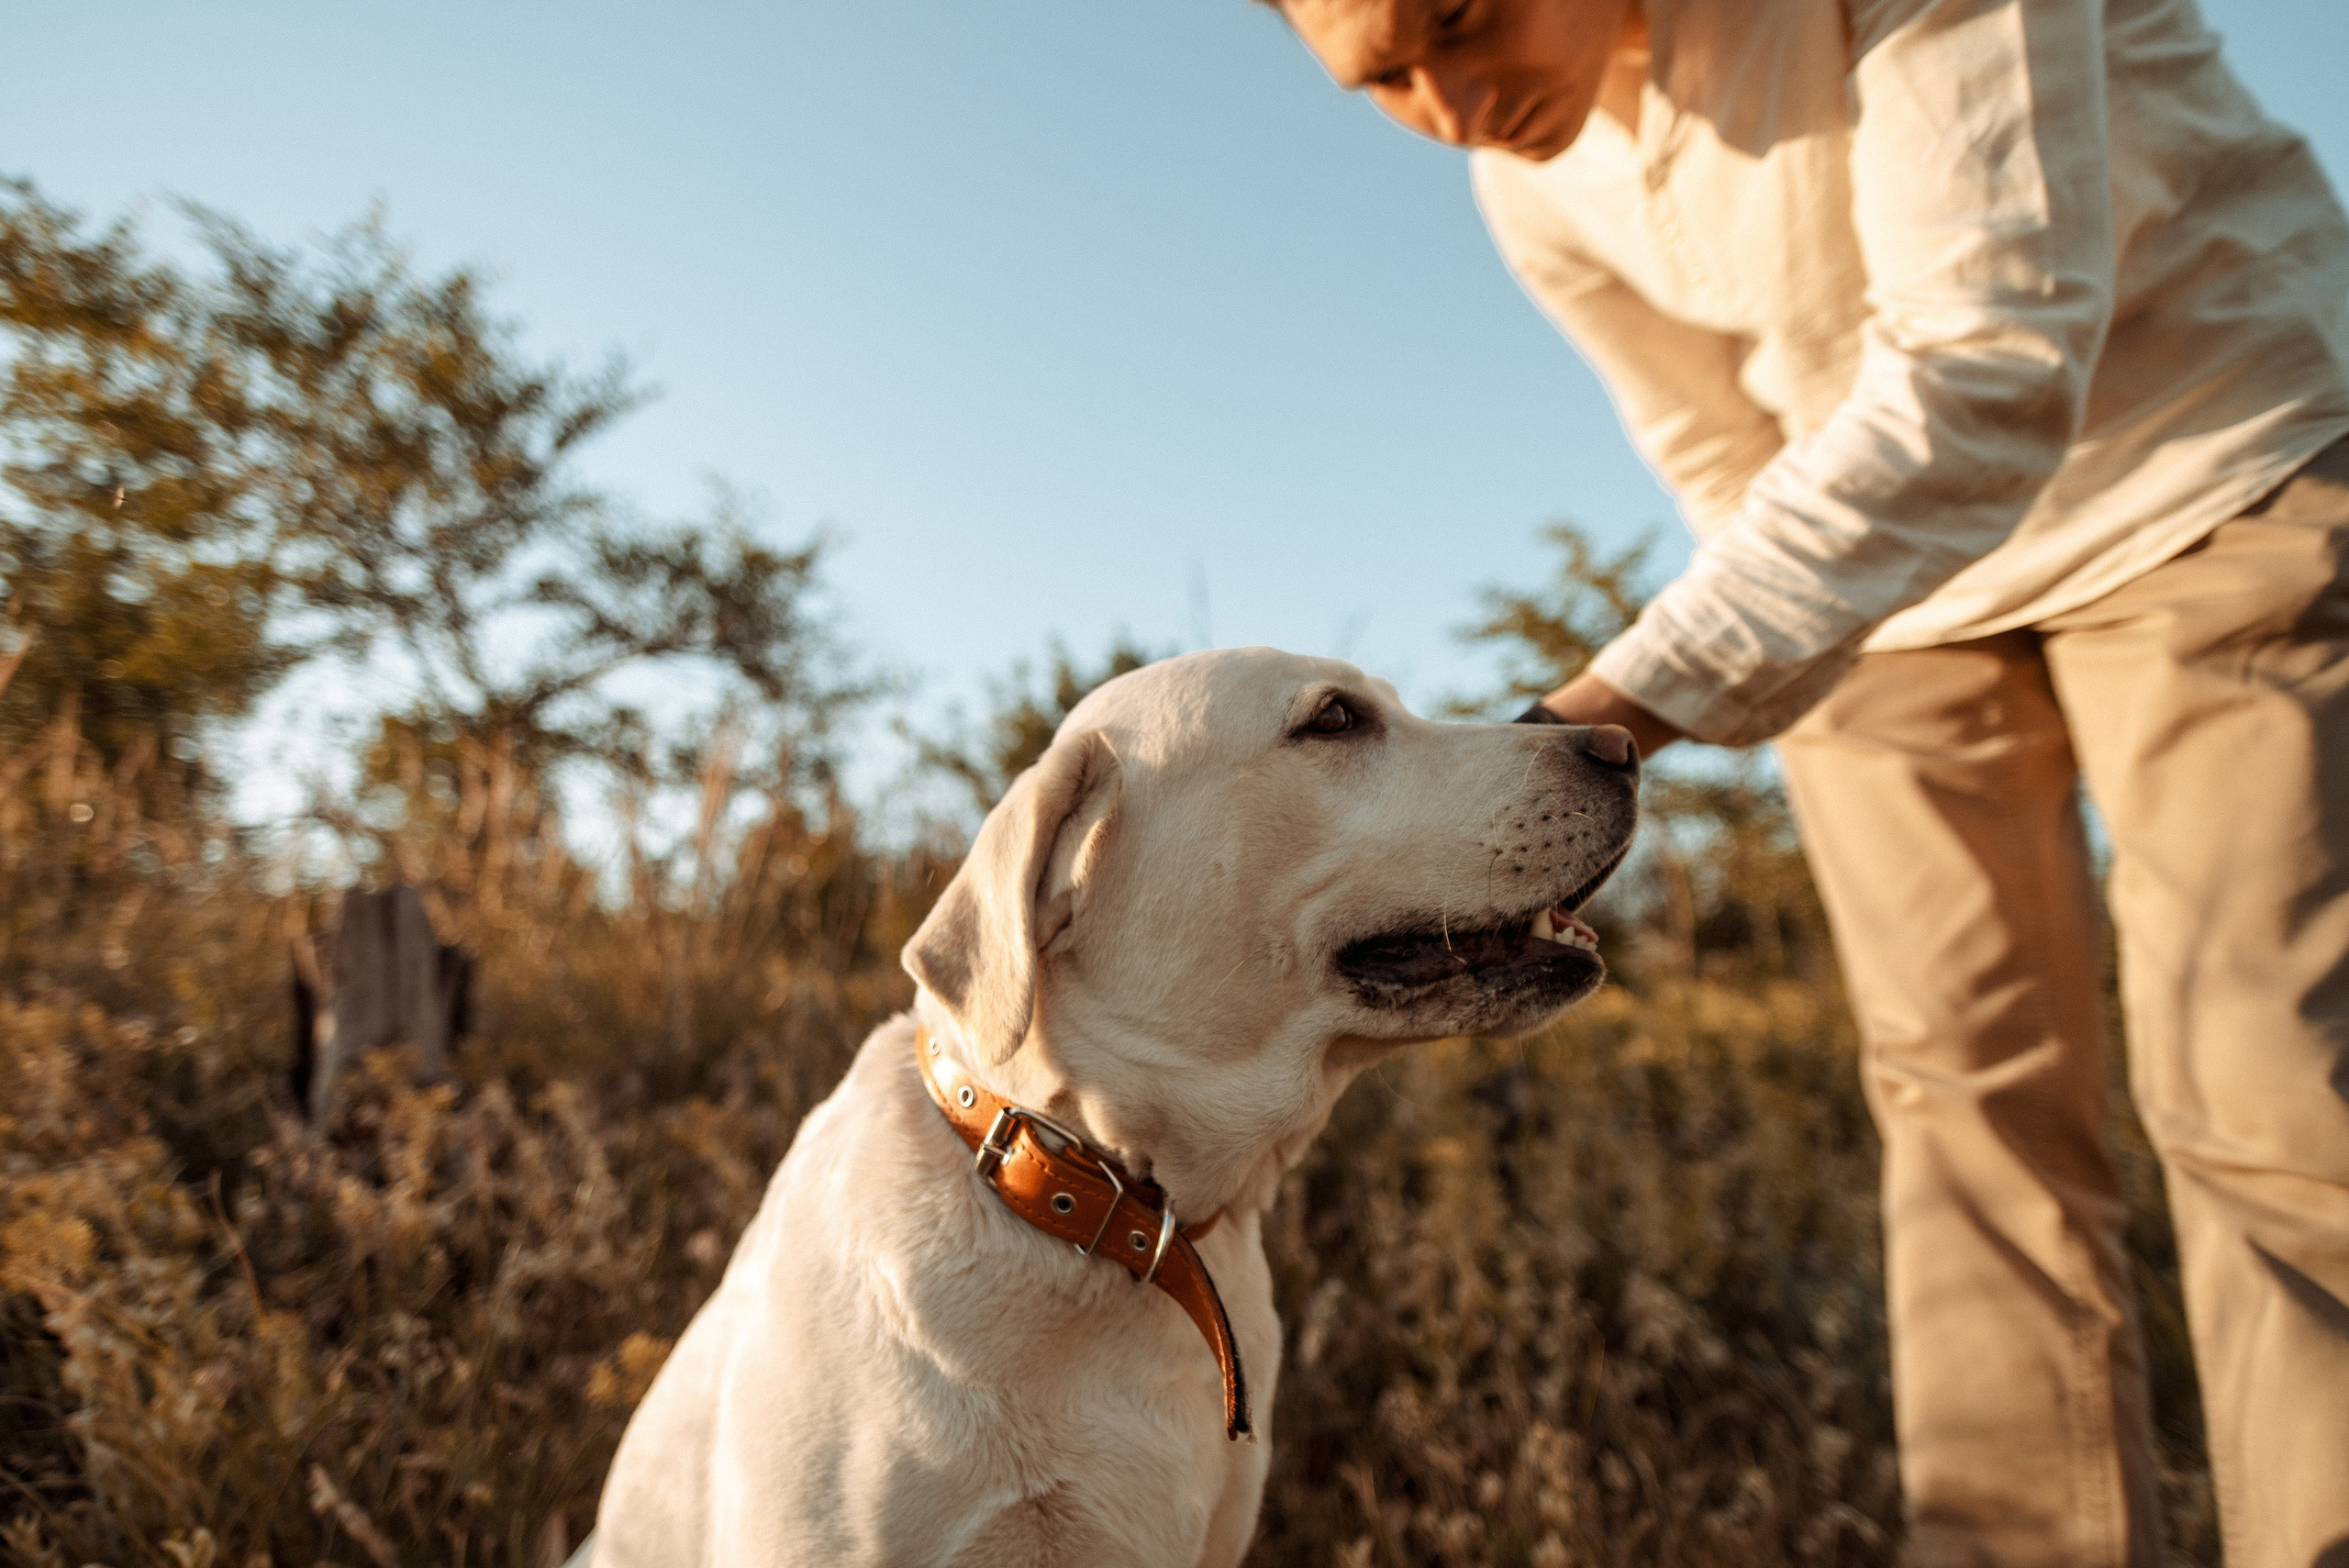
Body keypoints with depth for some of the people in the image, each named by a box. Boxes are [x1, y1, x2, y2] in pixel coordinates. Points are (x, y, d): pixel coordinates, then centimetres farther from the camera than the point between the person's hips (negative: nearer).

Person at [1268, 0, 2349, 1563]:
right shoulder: (1533, 165, -5)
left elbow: (1994, 368, -33)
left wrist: (1615, 710, -38)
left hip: (2216, 463, -4)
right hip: (1885, 571, 5)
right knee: (1977, 1106, -1)